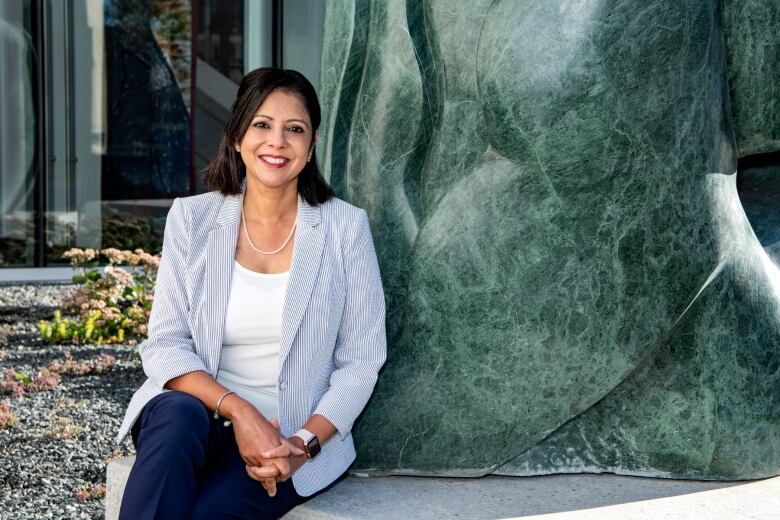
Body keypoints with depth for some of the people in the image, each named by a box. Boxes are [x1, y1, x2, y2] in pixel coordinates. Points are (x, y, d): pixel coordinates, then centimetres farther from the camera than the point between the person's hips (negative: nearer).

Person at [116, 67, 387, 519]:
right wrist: (236, 410, -19)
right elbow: (164, 345, -3)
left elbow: (360, 363, -1)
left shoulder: (345, 227, -2)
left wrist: (304, 443, -16)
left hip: (293, 435, -2)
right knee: (177, 416, -33)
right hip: (199, 406, 2)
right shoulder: (192, 218, 1)